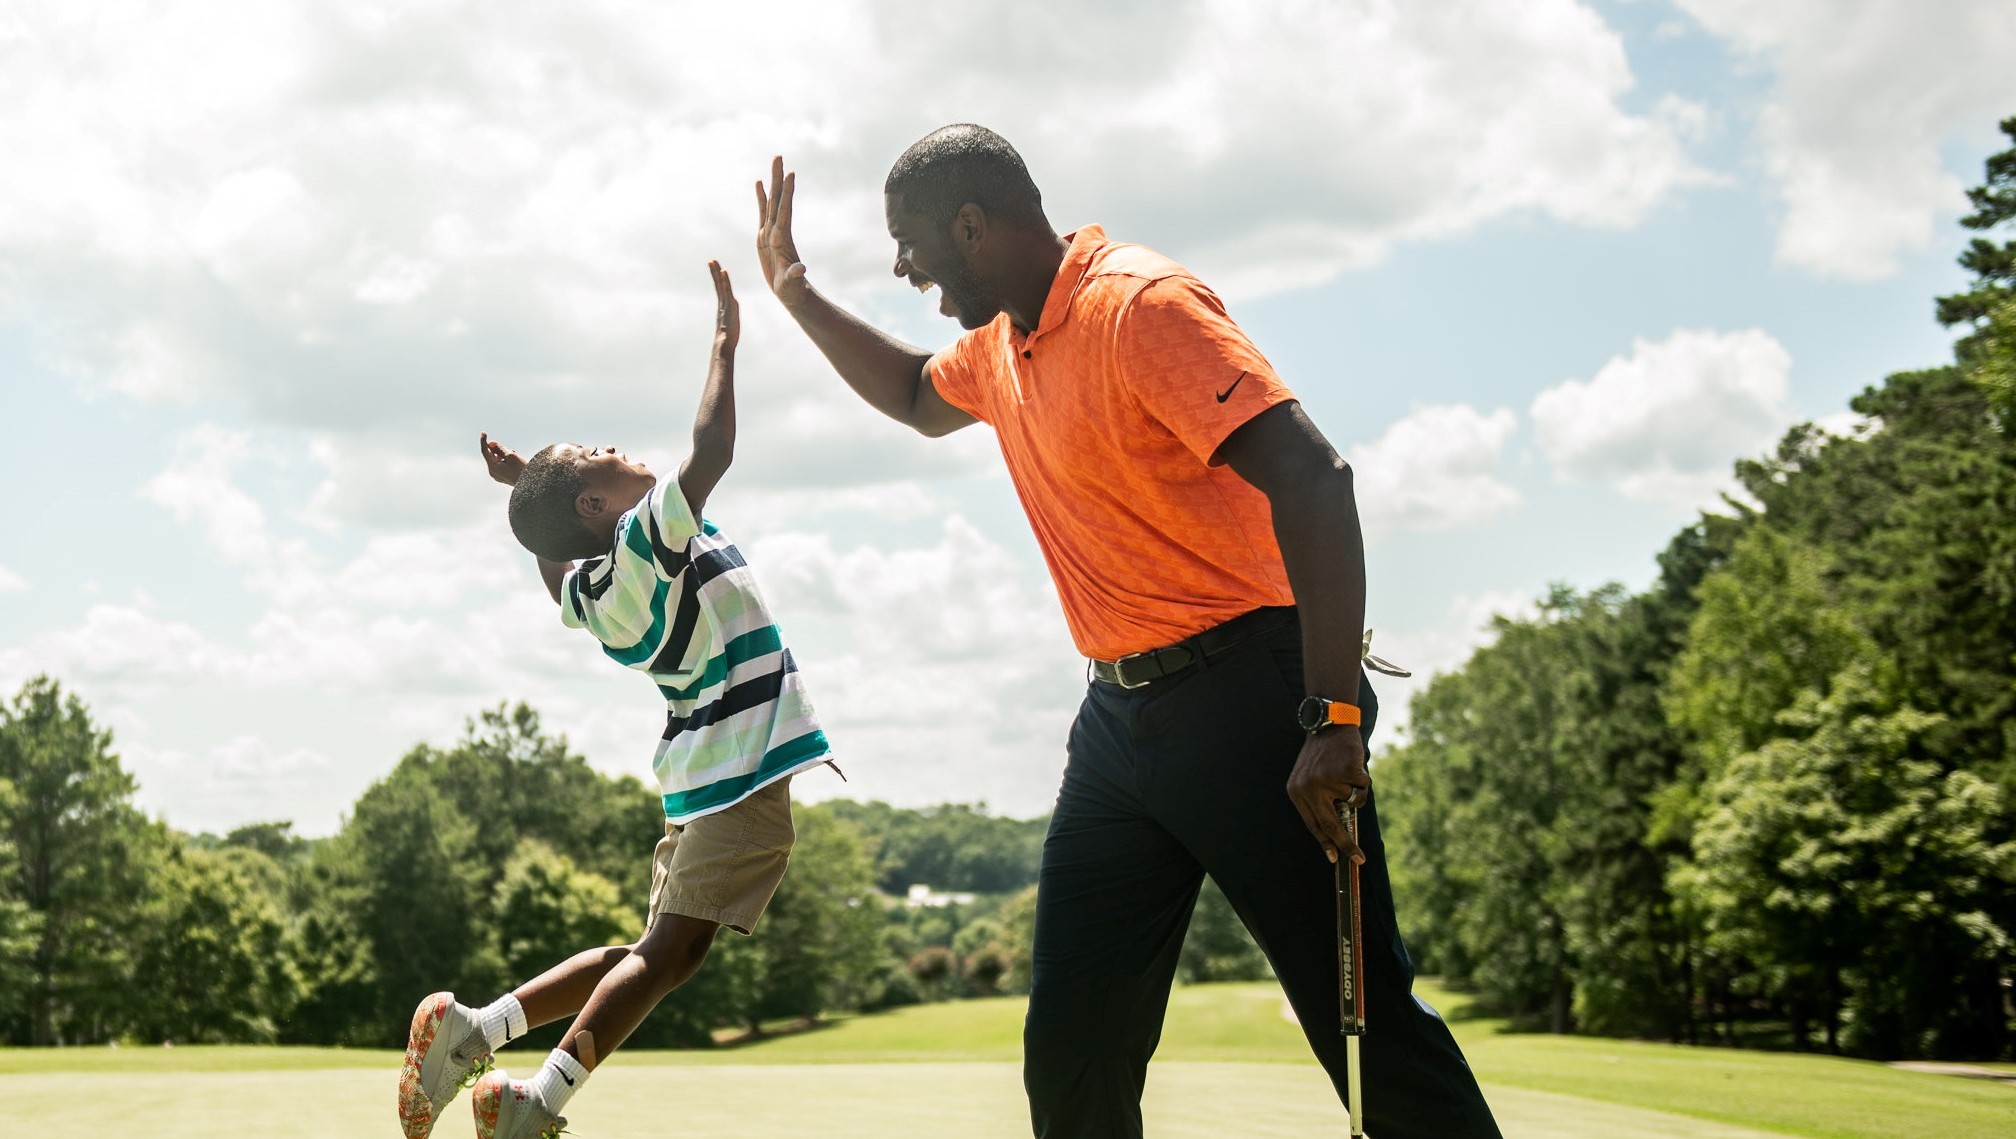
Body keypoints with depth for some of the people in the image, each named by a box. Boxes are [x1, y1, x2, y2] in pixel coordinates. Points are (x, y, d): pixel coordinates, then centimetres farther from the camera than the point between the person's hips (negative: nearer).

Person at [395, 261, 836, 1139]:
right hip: (747, 770, -9)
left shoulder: (591, 586, 9)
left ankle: (472, 1029, 7)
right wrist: (725, 347, -15)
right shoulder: (646, 538, -14)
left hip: (703, 776, 9)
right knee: (668, 952, -10)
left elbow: (556, 572, 33)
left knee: (654, 954, 13)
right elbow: (710, 450, -25)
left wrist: (525, 493, 26)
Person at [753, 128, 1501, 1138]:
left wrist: (1332, 716, -29)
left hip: (1243, 702, -8)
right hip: (1116, 714, 9)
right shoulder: (998, 343, 14)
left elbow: (1311, 480, -24)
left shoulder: (1140, 304, -14)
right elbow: (919, 400, 40)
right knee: (1069, 1056, 7)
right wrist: (799, 298, 29)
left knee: (1366, 1023, -8)